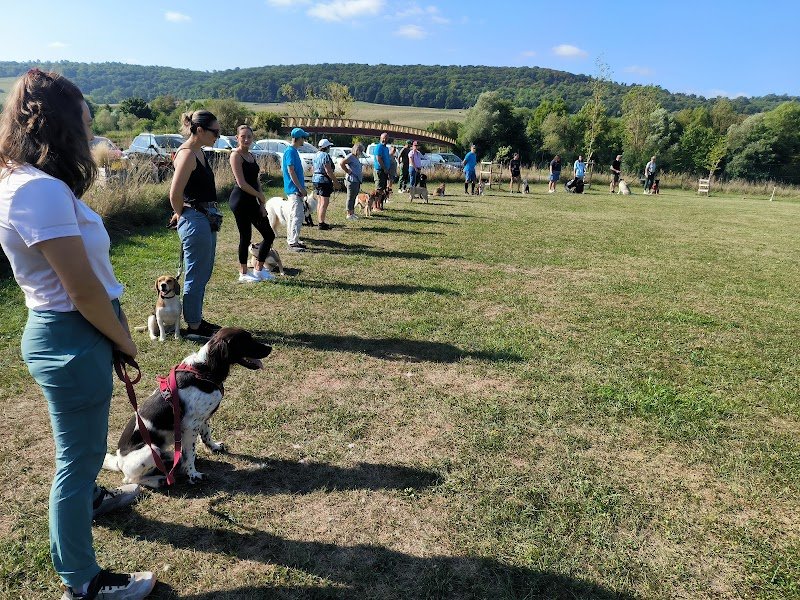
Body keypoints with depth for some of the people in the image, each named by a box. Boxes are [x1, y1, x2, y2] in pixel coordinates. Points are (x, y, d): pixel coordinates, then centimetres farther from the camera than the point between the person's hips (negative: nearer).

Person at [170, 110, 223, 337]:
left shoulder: (198, 151, 13)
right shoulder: (187, 154, -16)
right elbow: (175, 194, -21)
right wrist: (183, 216, -5)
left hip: (207, 220, 10)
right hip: (195, 221, -10)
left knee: (203, 274, 18)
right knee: (196, 276, 1)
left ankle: (196, 319, 30)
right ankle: (193, 326, 13)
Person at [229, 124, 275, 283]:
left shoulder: (251, 156, 16)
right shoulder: (236, 155, -9)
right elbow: (242, 183, -16)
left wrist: (262, 203, 6)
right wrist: (261, 196, -7)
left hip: (252, 201, 9)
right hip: (240, 200, -8)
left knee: (269, 235, 9)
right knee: (245, 237, -1)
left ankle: (259, 269, 22)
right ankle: (243, 274, 14)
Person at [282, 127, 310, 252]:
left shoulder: (293, 151, 15)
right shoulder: (290, 151, -14)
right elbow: (291, 171, -19)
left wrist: (301, 188, 20)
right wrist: (301, 188, -18)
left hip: (295, 190, 10)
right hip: (294, 189, -10)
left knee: (293, 216, 14)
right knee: (297, 217, -10)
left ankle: (292, 240, 22)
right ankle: (293, 243, -7)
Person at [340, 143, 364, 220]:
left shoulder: (356, 158, 17)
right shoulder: (350, 156, -12)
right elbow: (341, 163, -22)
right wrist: (348, 171, -15)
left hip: (357, 180, 10)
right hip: (352, 180, -10)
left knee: (354, 197, 14)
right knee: (350, 197, -4)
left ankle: (352, 213, 22)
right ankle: (349, 214, 1)